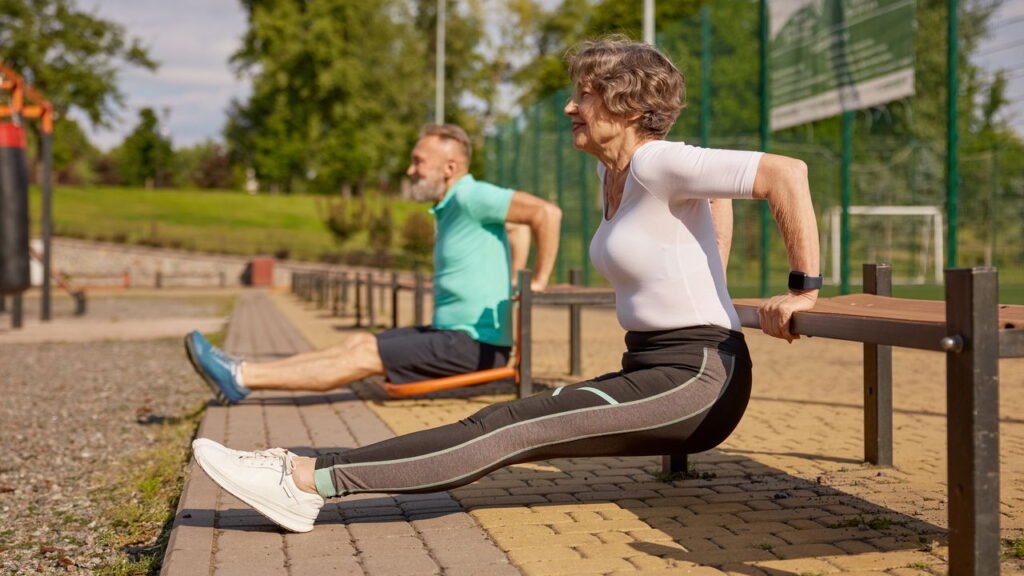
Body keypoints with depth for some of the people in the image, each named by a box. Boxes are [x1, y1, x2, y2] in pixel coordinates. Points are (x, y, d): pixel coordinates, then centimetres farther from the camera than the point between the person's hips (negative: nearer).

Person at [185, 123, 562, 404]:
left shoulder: (470, 198, -15)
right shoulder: (452, 206, 15)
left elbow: (546, 213, -25)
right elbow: (518, 222, 29)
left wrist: (538, 282, -19)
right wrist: (513, 281, 19)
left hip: (477, 345, -10)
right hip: (455, 334, 10)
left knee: (365, 356, -12)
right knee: (359, 341, 2)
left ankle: (240, 378, -12)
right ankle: (240, 376, -1)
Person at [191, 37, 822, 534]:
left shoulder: (658, 164, -16)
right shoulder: (611, 173, 13)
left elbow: (787, 172, -25)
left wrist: (804, 289, -21)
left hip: (698, 378, -9)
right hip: (654, 371, 9)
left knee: (510, 429, -18)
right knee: (510, 427, -4)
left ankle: (309, 482, -21)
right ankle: (308, 473, -10)